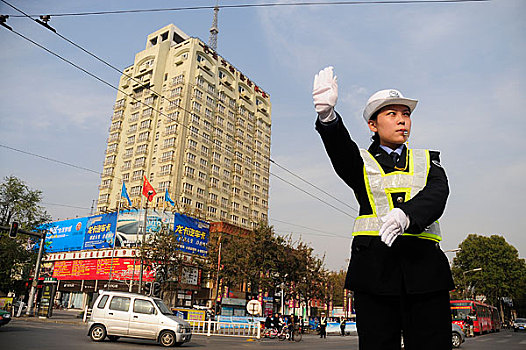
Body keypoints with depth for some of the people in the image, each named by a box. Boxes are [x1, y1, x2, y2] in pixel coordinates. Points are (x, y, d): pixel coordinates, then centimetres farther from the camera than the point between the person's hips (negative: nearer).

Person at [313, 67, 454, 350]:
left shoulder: (427, 160, 19)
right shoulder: (362, 161, 14)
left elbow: (437, 193, -2)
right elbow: (341, 149, -10)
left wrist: (407, 214, -25)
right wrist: (327, 115, -32)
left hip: (424, 265, 2)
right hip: (374, 266, -1)